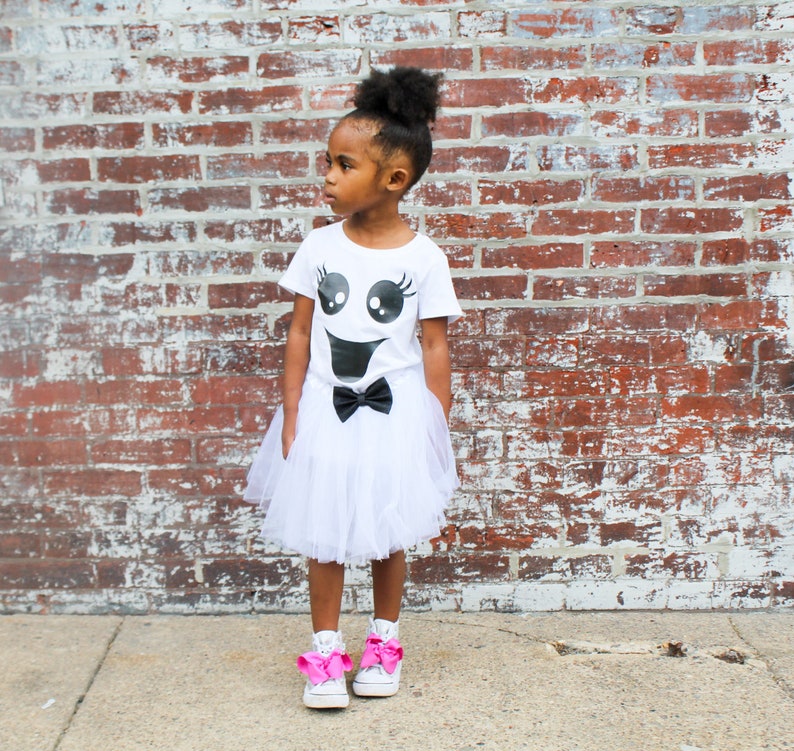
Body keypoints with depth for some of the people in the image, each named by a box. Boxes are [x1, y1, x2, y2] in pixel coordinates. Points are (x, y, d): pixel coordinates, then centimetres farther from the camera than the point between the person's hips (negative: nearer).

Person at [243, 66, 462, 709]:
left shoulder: (423, 258, -8)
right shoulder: (319, 247, -3)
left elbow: (435, 347, -5)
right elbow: (301, 334, 1)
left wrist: (439, 431, -5)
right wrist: (291, 414, -2)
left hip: (394, 412, -1)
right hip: (326, 410, 2)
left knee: (389, 537, 13)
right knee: (325, 538, 7)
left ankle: (384, 644, 32)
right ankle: (326, 653, 23)